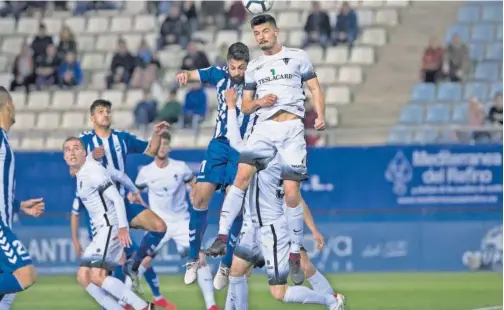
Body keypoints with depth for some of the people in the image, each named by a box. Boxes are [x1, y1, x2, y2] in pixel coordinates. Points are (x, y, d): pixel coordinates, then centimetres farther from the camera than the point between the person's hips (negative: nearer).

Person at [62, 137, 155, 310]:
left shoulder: (93, 172, -14)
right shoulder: (81, 173, 14)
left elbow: (117, 198, -20)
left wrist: (123, 227, -25)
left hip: (111, 227, -10)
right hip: (103, 230, 10)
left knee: (96, 276, -18)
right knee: (83, 275, 5)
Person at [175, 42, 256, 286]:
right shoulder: (220, 75, 0)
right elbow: (193, 75, -6)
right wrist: (184, 75, -29)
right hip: (219, 145, 3)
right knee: (200, 197, -6)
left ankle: (226, 266, 5)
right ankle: (193, 260, 8)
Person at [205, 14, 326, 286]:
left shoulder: (297, 57, 8)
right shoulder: (254, 67, 17)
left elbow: (316, 90, 7)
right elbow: (245, 106, 19)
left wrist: (320, 116, -11)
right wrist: (259, 102, -4)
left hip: (292, 129, -3)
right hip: (264, 128, 3)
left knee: (291, 192, -7)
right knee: (242, 175, -18)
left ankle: (295, 256, 4)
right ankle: (222, 237, -18)